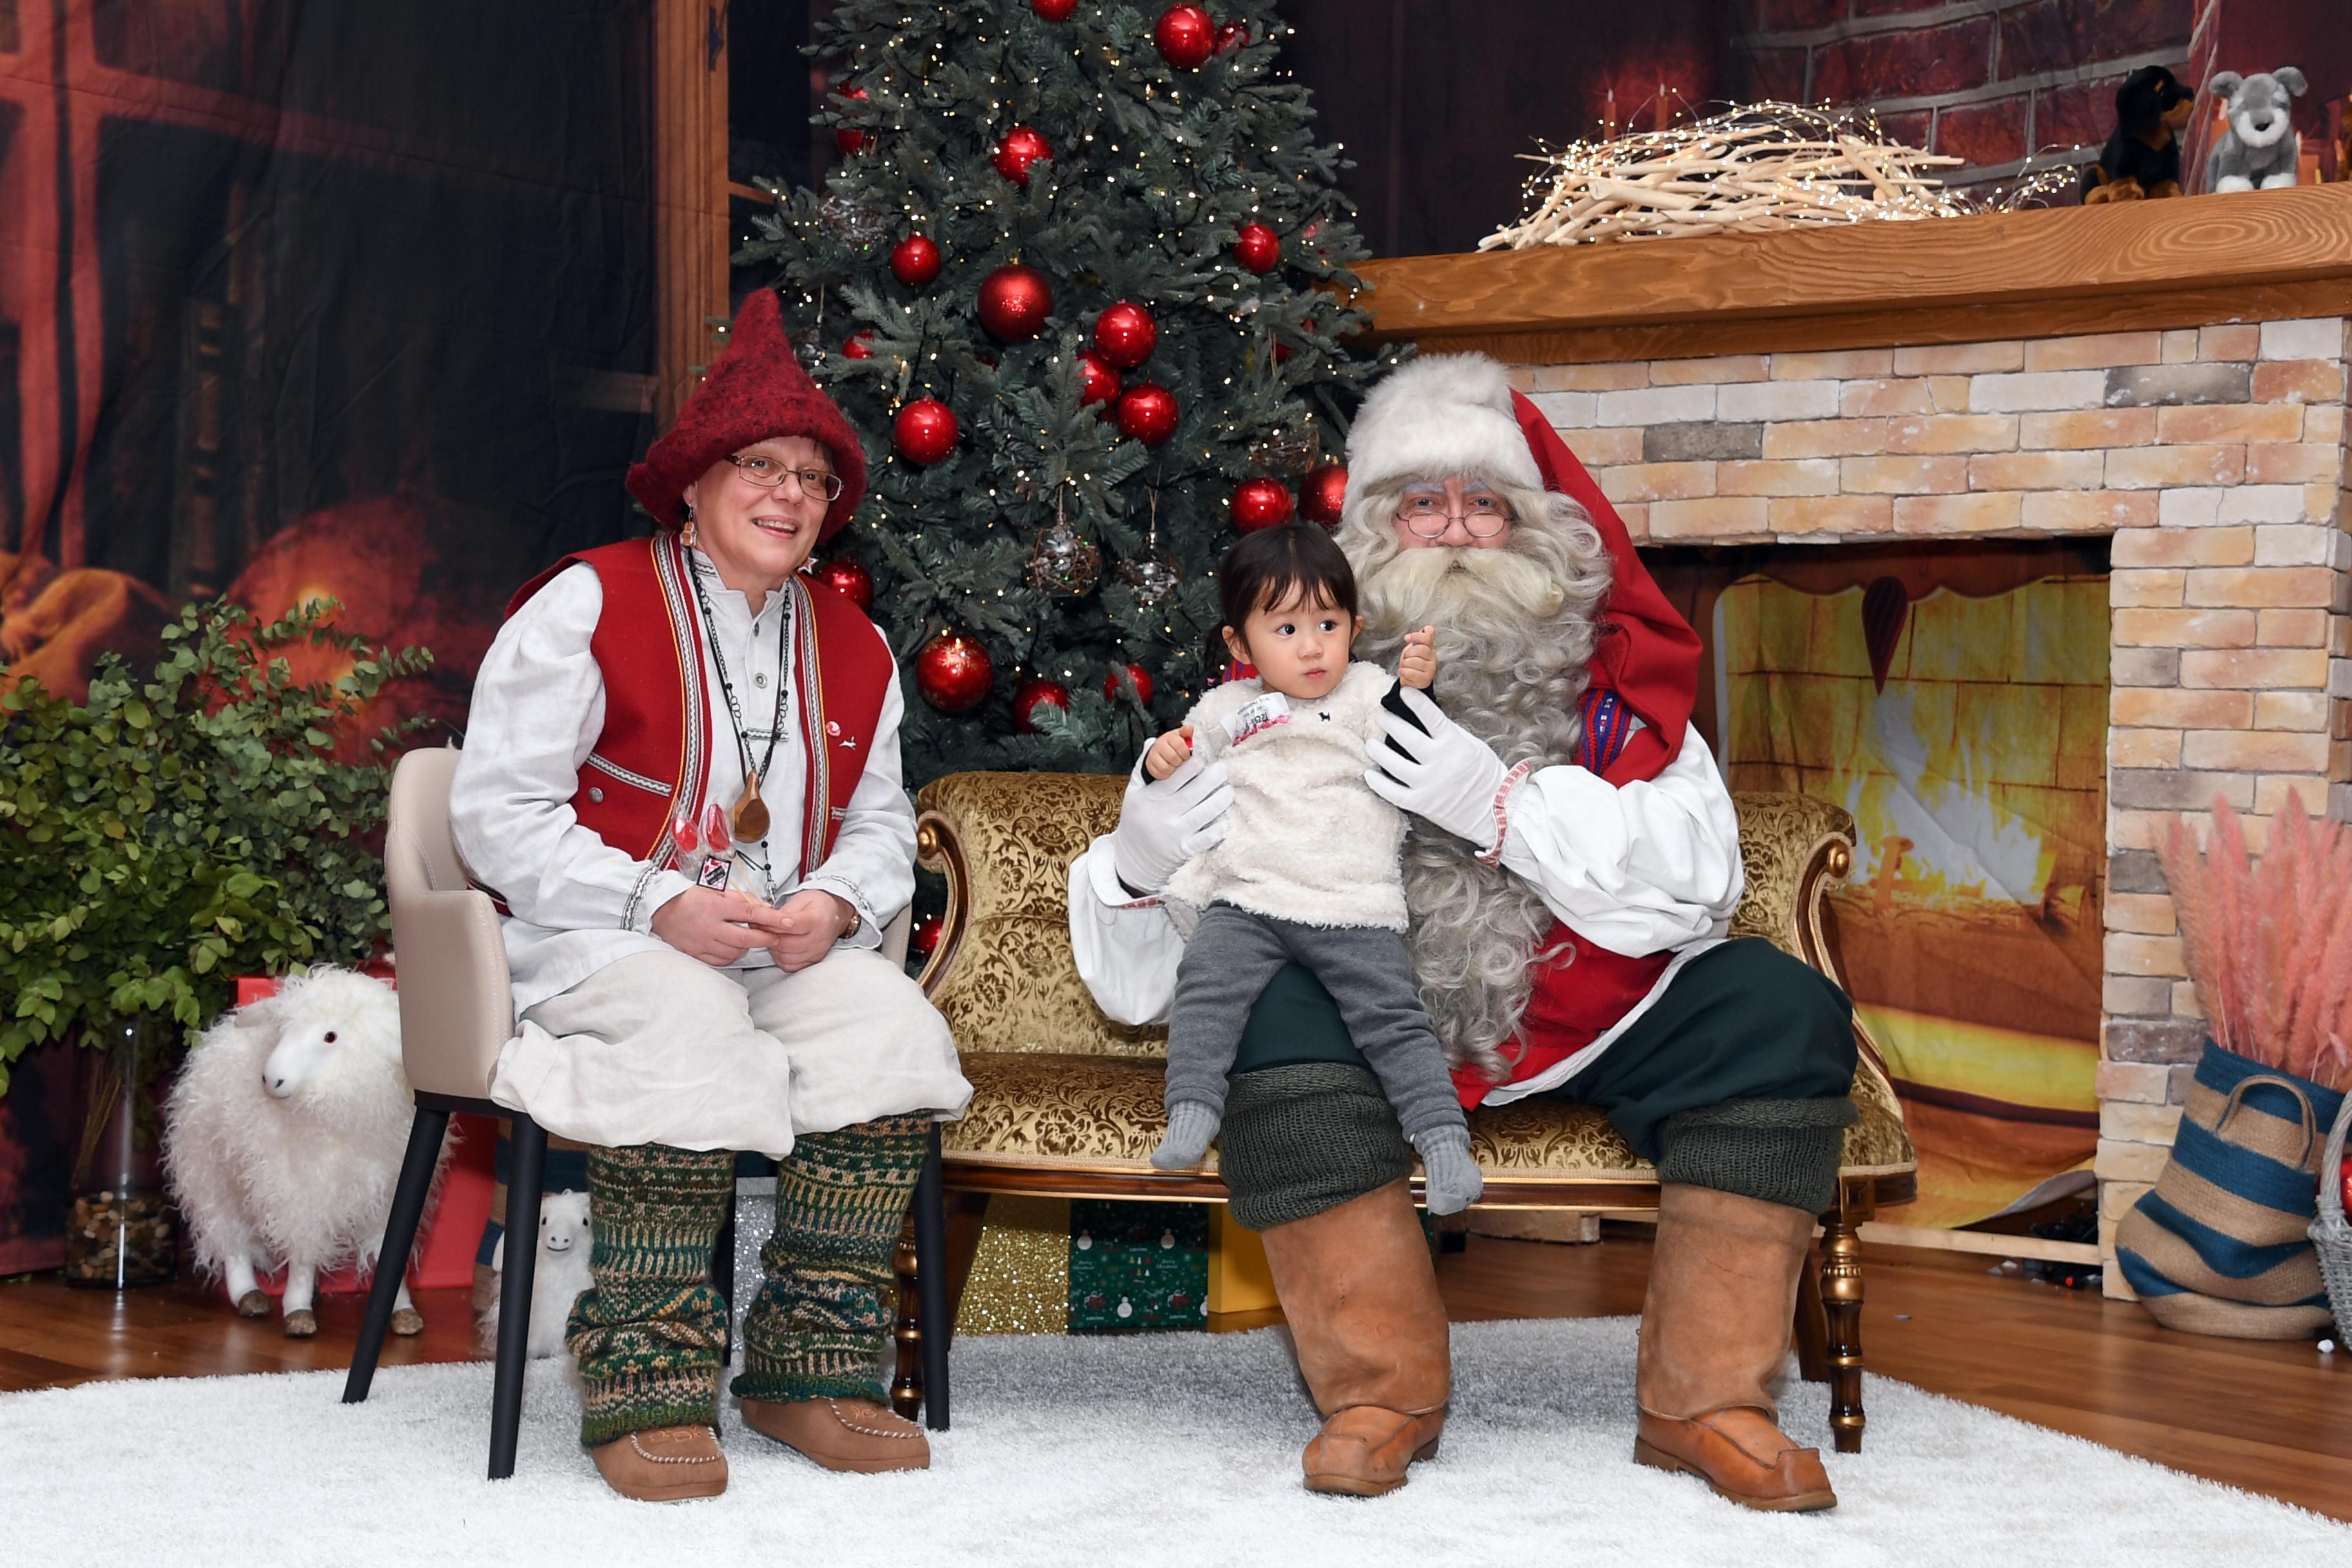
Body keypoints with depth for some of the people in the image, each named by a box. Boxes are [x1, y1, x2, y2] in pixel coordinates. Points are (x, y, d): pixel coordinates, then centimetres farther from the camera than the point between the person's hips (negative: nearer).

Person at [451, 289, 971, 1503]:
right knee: (690, 1033, -37)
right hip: (599, 940, -5)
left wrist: (833, 904, -7)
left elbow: (881, 829, 19)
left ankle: (811, 1368, -15)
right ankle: (644, 1389, -27)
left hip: (790, 949, 5)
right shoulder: (589, 605, -3)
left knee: (892, 1026, -25)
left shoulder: (853, 648, 15)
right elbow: (498, 810, -8)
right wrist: (663, 909, -19)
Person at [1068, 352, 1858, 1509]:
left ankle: (1703, 1399, -11)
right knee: (1278, 1016, -31)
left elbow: (1700, 878, -11)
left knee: (1781, 1011, -19)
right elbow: (1142, 976, 0)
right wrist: (1136, 857, -25)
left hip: (1587, 1014, 2)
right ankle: (1382, 1391, -17)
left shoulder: (1609, 674, 6)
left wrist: (1501, 798, -22)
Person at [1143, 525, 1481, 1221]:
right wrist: (1162, 764, 0)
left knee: (1392, 1017, -12)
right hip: (1247, 902, 2)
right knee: (1206, 985, -21)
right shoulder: (1226, 709, 16)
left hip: (1355, 908, -1)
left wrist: (1416, 693, -18)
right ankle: (1190, 1115, -21)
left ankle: (1443, 1138, -11)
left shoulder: (1368, 691, 10)